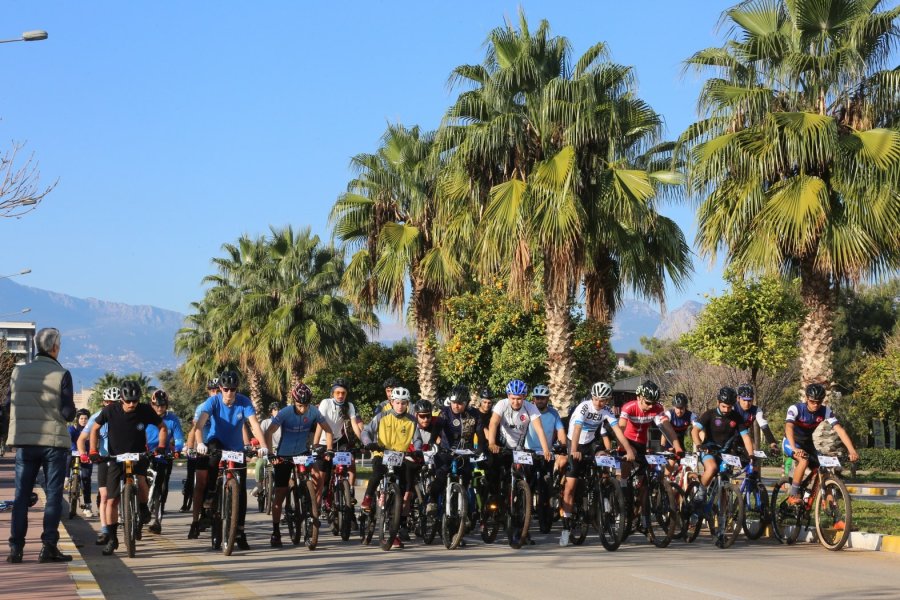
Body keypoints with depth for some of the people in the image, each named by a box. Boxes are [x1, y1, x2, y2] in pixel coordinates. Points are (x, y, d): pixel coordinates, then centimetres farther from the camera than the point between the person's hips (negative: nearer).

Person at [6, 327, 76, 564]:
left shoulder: (19, 372, 3)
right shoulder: (61, 375, -8)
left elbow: (10, 405, 8)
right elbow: (68, 412, -11)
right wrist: (69, 413, 10)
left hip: (24, 442, 3)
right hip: (54, 441, -3)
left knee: (21, 496, 8)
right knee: (53, 495, 4)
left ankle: (16, 548, 4)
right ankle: (48, 546, 1)